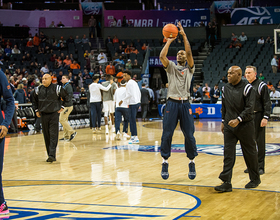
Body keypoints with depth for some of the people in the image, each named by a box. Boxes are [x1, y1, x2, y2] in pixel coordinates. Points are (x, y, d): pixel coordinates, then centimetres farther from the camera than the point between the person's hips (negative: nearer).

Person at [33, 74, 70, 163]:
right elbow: (35, 100, 23)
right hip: (43, 114, 4)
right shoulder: (39, 89, 4)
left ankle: (52, 155, -16)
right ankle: (50, 155, 14)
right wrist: (36, 110, 16)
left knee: (53, 135, -11)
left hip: (54, 114, -4)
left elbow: (67, 98, 5)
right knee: (46, 136, 6)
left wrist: (62, 107, 2)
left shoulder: (56, 88, -8)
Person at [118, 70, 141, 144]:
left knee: (132, 121, -9)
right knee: (132, 120, 14)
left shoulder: (129, 83, -11)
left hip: (133, 104, -10)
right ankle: (133, 136, 16)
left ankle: (135, 138, -11)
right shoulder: (134, 82, 18)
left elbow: (130, 94, -19)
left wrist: (123, 100, -13)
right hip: (137, 102, 10)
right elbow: (139, 93, 19)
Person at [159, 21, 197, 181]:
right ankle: (165, 162, 6)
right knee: (167, 134, -3)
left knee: (189, 134, -1)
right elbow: (162, 56, -7)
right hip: (172, 103, 0)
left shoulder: (190, 68, 10)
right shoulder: (171, 67, 12)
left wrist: (184, 36, -9)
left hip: (185, 104, 0)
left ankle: (192, 163, 10)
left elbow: (189, 53, -7)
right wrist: (169, 41, -3)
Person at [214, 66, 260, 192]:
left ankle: (255, 179, 25)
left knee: (250, 153, 7)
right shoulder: (225, 89, 8)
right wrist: (223, 121, 17)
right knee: (228, 154, -4)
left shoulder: (247, 88, -10)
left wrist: (238, 120, -24)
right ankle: (227, 183, -6)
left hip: (245, 126, -4)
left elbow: (249, 108, -15)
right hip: (229, 126, 5)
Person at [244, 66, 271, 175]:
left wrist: (265, 117, -16)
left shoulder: (261, 86, -5)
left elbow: (267, 103, -8)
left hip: (258, 117, -6)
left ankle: (260, 166, 5)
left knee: (260, 142, -1)